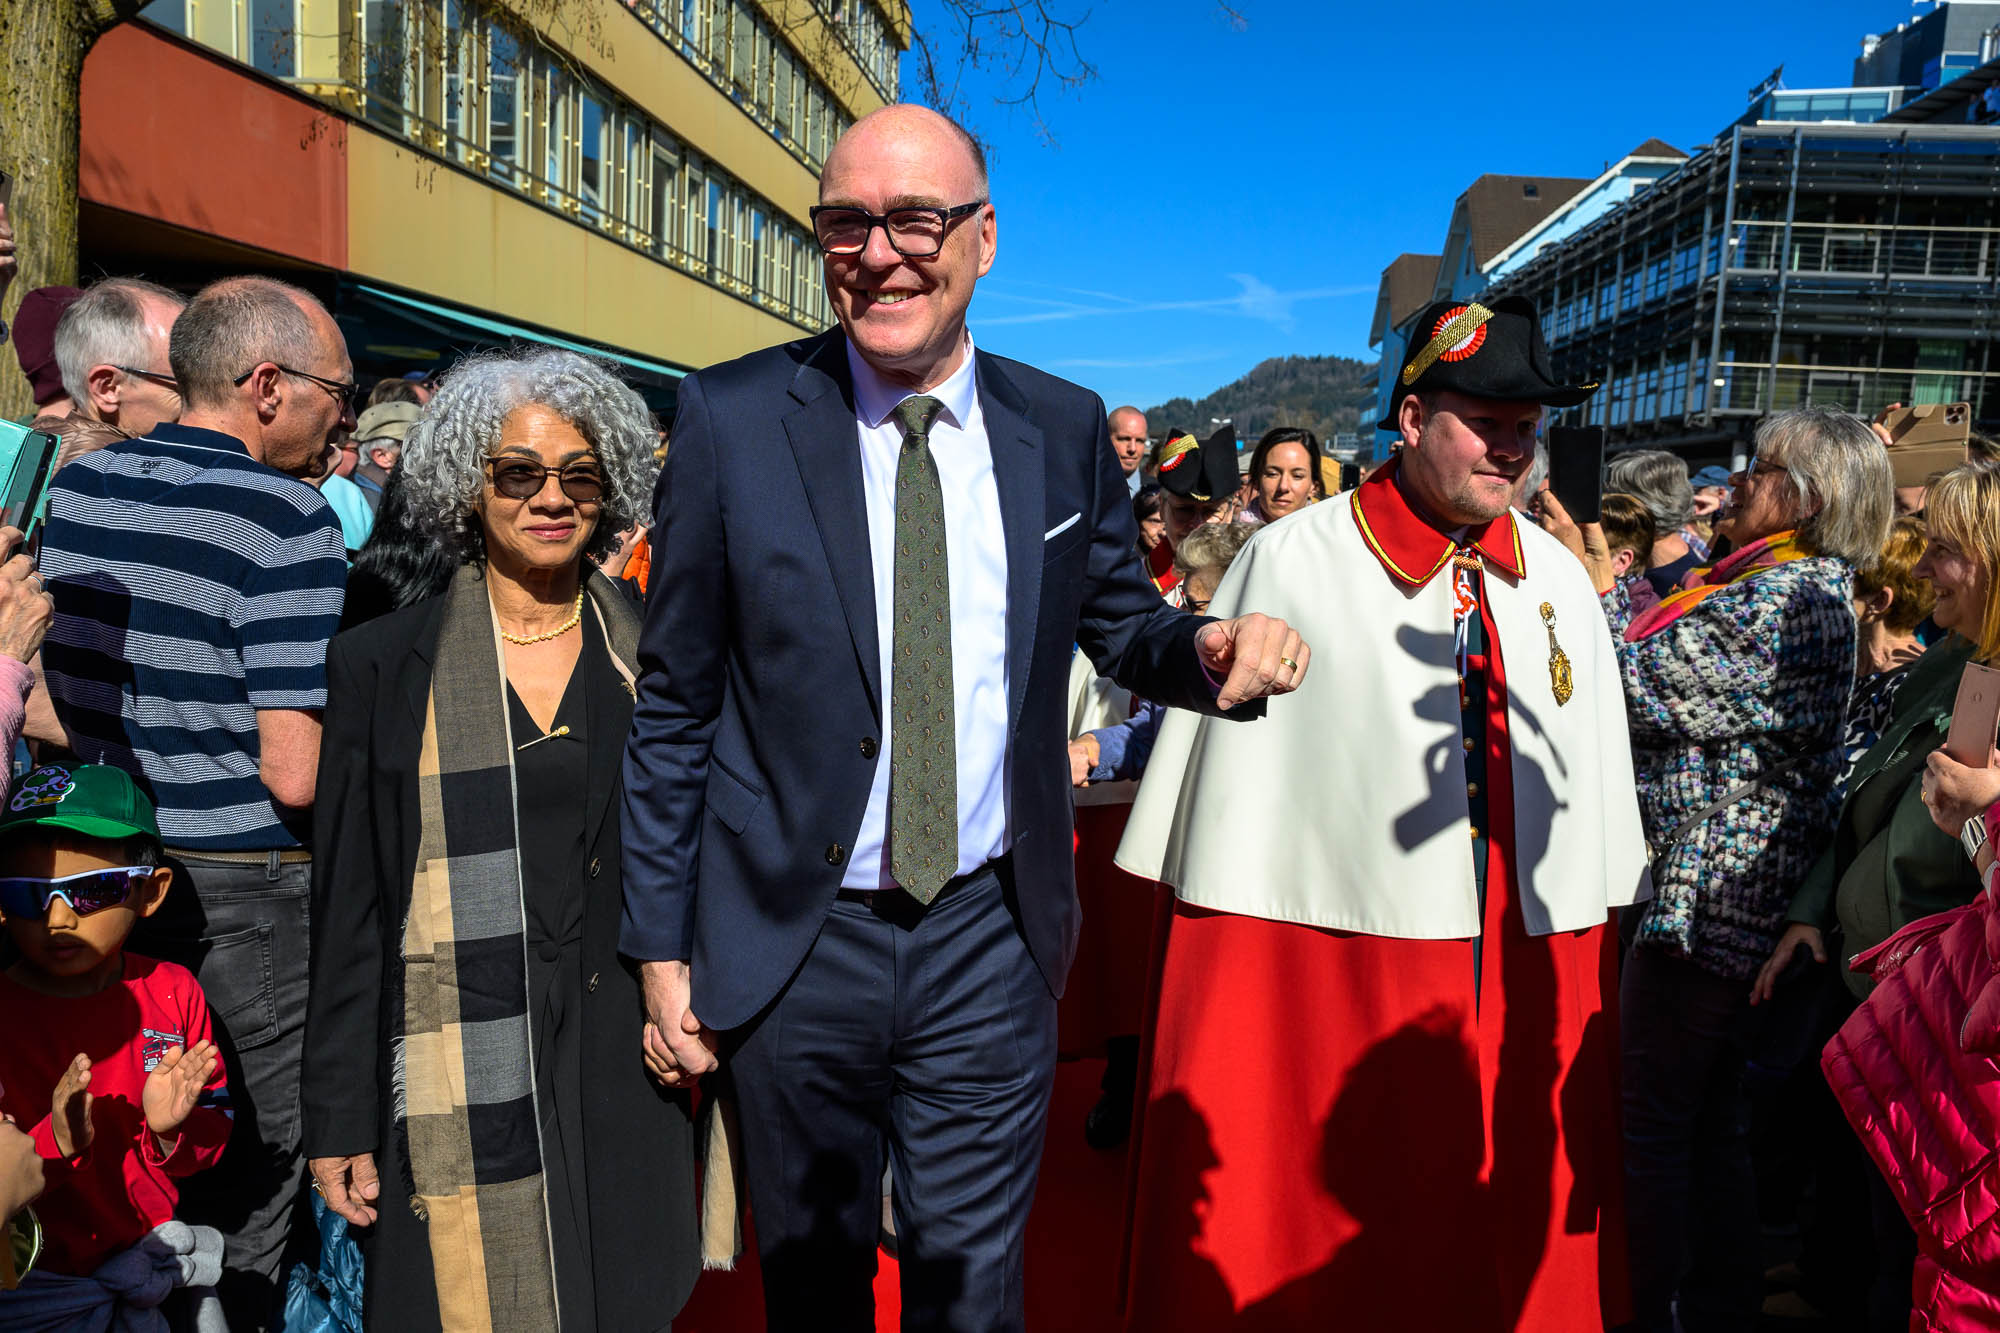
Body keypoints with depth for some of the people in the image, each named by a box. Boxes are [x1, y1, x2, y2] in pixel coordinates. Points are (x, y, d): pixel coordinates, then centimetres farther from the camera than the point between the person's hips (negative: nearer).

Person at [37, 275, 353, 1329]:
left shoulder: (72, 487, 4)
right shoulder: (288, 520, -18)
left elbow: (39, 700, 13)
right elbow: (296, 776, -23)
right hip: (242, 891, -7)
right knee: (248, 1179, 11)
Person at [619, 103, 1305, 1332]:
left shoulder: (1065, 430, -1)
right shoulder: (733, 417, -7)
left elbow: (1121, 624, 10)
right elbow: (674, 707, -3)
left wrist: (1210, 647, -15)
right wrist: (663, 946, -2)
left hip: (991, 937, 1)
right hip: (792, 941, 0)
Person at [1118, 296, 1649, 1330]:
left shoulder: (1561, 583, 8)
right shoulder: (1290, 563, -8)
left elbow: (1594, 802, 13)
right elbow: (1223, 798, -6)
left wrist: (1585, 961, 12)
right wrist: (1212, 979, -6)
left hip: (1524, 983, 5)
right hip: (1322, 971, -4)